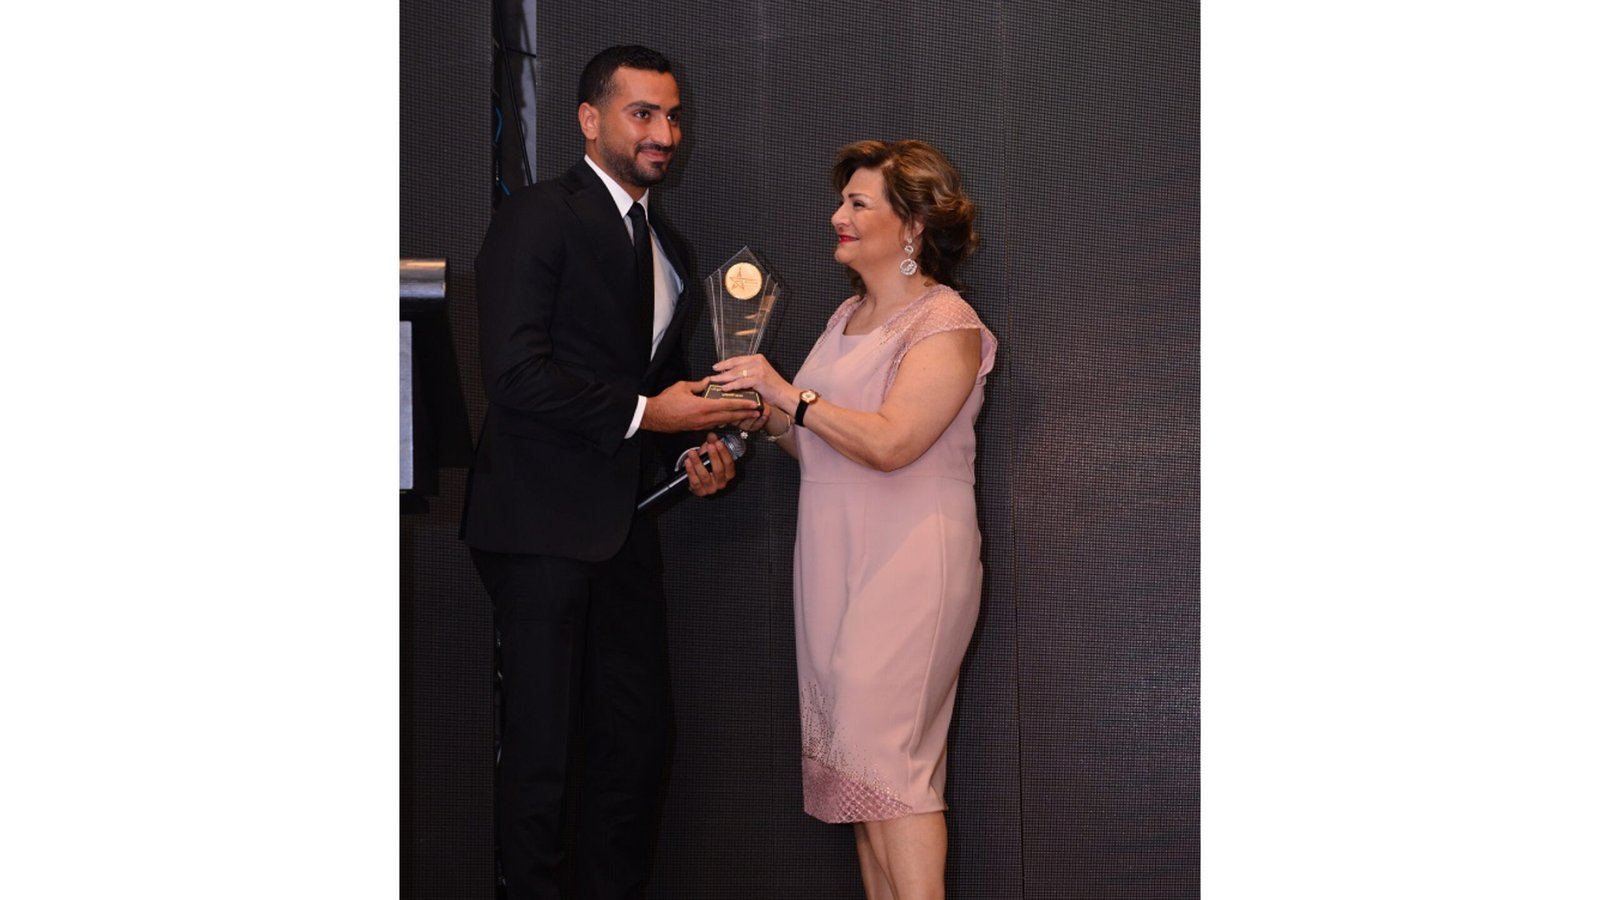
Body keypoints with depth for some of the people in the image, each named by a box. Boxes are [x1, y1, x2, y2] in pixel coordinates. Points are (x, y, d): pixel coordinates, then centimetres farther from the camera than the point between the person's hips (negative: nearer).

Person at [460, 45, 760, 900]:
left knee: (640, 733, 11)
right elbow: (513, 372, -18)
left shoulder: (668, 247, 17)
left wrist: (695, 443, 6)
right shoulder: (538, 216, -9)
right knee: (538, 743, -1)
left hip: (622, 522, 8)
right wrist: (643, 413, -16)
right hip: (541, 518, -8)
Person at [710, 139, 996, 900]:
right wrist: (764, 418, 5)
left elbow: (889, 442, -19)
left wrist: (789, 395, -16)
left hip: (910, 562, -8)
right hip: (835, 559, 8)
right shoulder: (849, 317, 19)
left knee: (883, 747, -14)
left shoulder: (945, 323, -7)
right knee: (859, 756, 5)